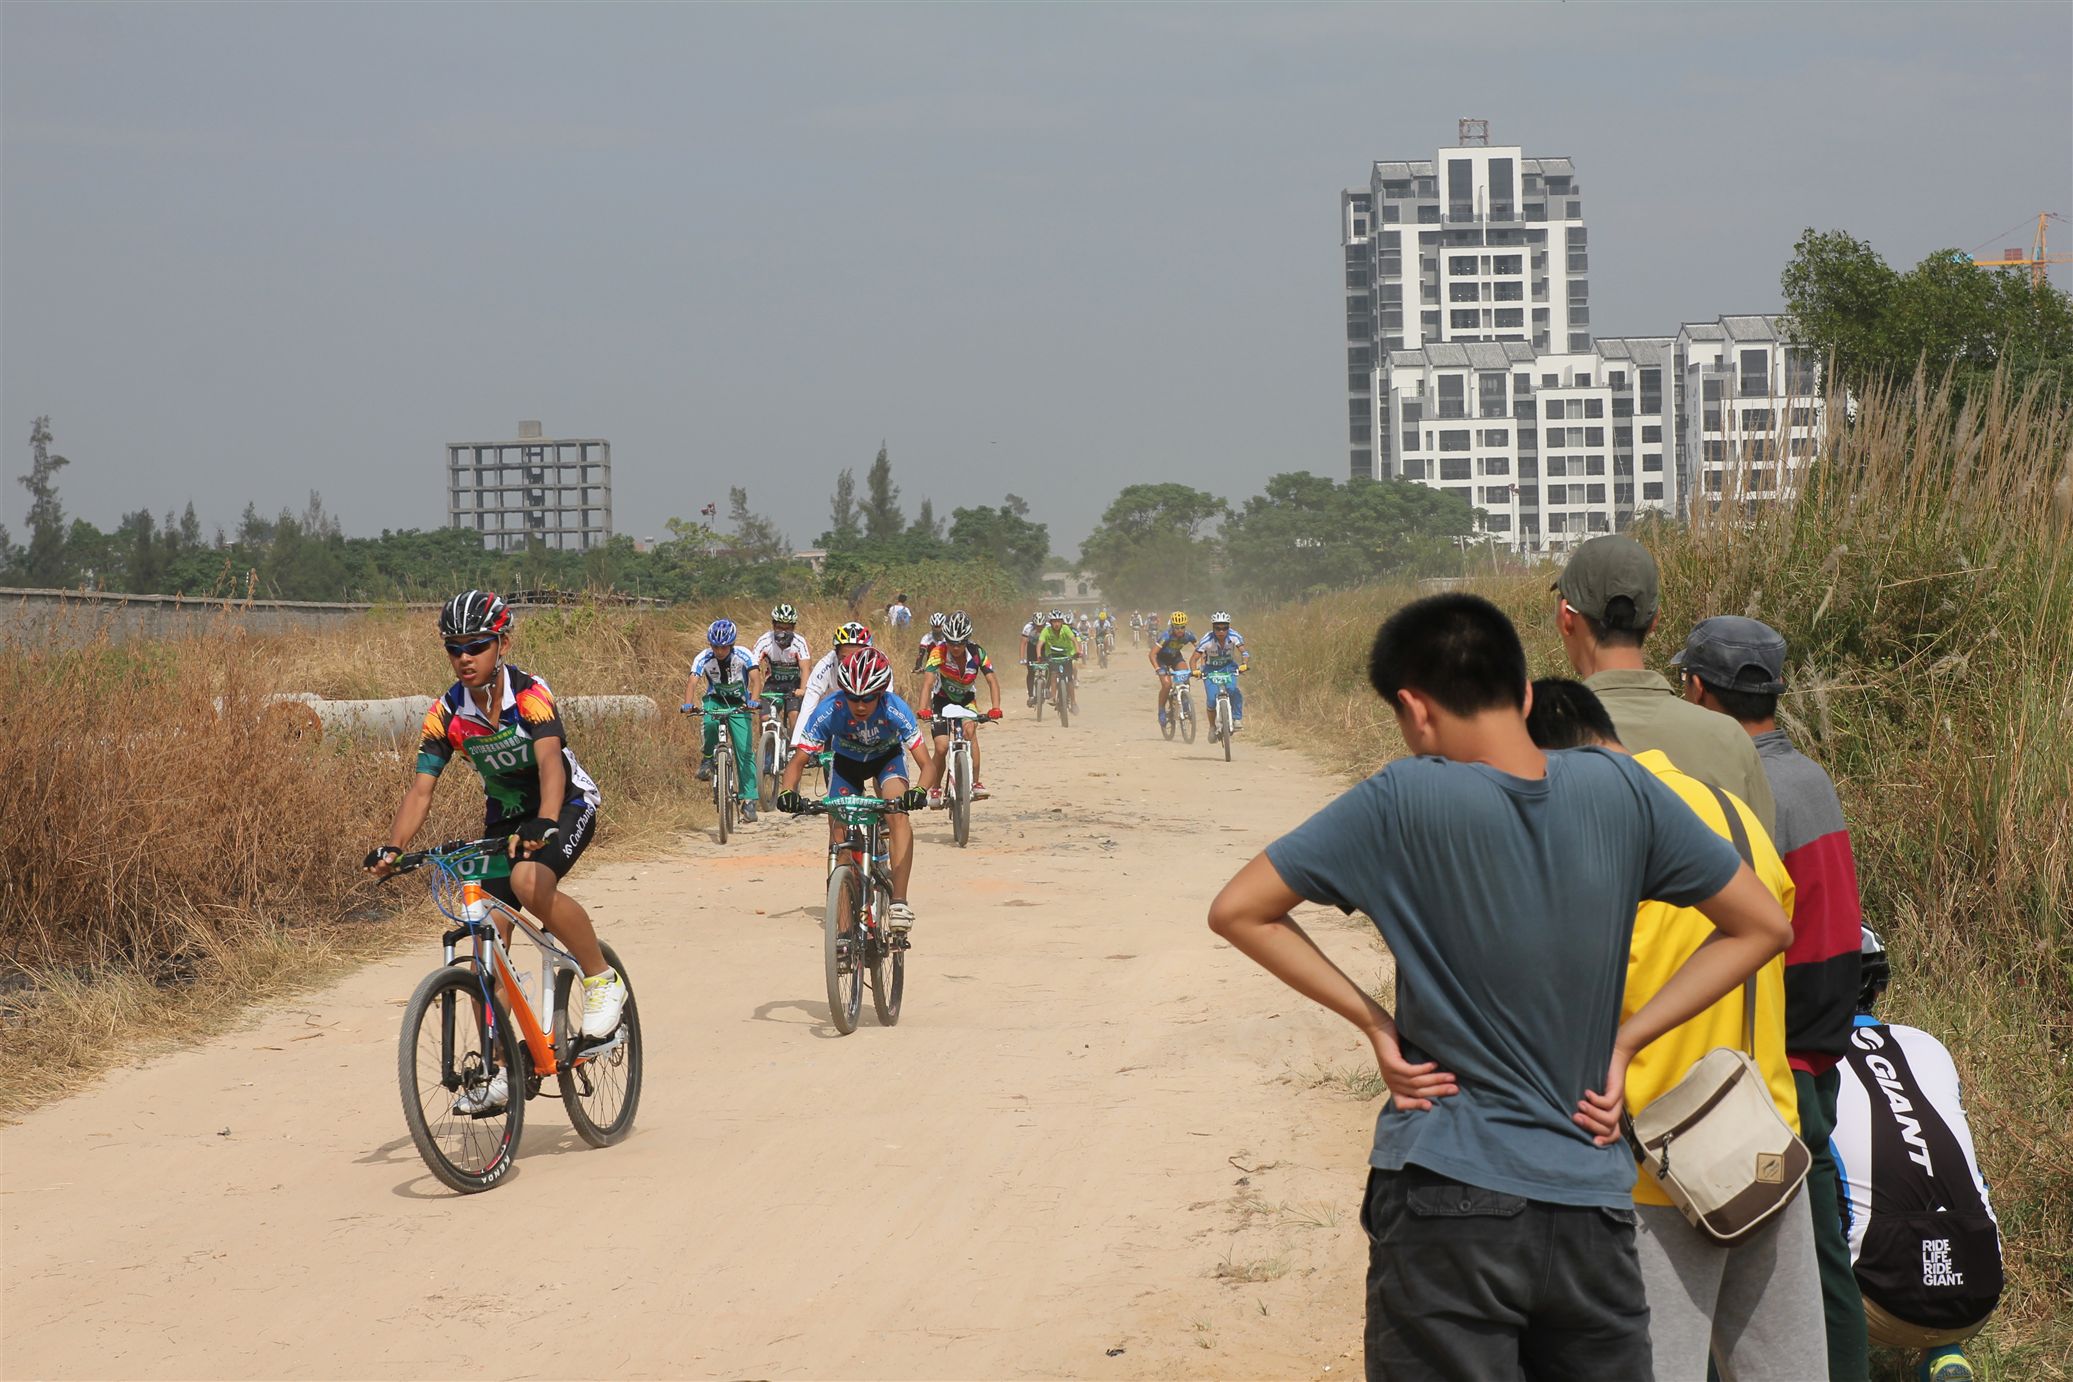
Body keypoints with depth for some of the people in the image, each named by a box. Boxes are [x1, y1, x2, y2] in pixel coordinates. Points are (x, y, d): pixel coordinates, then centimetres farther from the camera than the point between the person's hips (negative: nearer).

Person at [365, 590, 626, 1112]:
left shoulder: (530, 695, -24)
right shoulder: (447, 714, -11)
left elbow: (550, 761, -39)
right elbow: (420, 789, -14)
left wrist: (543, 823, -57)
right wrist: (391, 848, -30)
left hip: (567, 806, -5)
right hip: (505, 816, 5)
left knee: (529, 881, -36)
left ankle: (602, 979, -15)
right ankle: (499, 1072, 8)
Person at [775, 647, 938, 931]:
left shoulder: (895, 710, -37)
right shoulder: (829, 711, -34)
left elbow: (928, 763, -36)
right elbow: (798, 761, -27)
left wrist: (919, 791, -57)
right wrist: (788, 792, -46)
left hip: (887, 758, -2)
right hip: (846, 761, 2)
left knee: (898, 814, -28)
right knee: (839, 831, -9)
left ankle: (899, 901, -31)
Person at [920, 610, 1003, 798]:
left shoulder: (977, 653, -23)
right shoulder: (939, 653, -28)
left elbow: (992, 681, -27)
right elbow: (928, 682, -37)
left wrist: (996, 708, -44)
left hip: (966, 698, 1)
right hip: (942, 699, -1)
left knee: (970, 730, -28)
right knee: (942, 747, -11)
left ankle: (976, 783, -22)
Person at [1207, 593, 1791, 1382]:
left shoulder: (1403, 803, -11)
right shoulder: (1619, 791, -2)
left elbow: (1237, 911, -7)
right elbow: (1761, 926, 7)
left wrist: (1374, 1022, -2)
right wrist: (1625, 1041, 4)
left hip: (1447, 1205, -3)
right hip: (1592, 1208, 3)